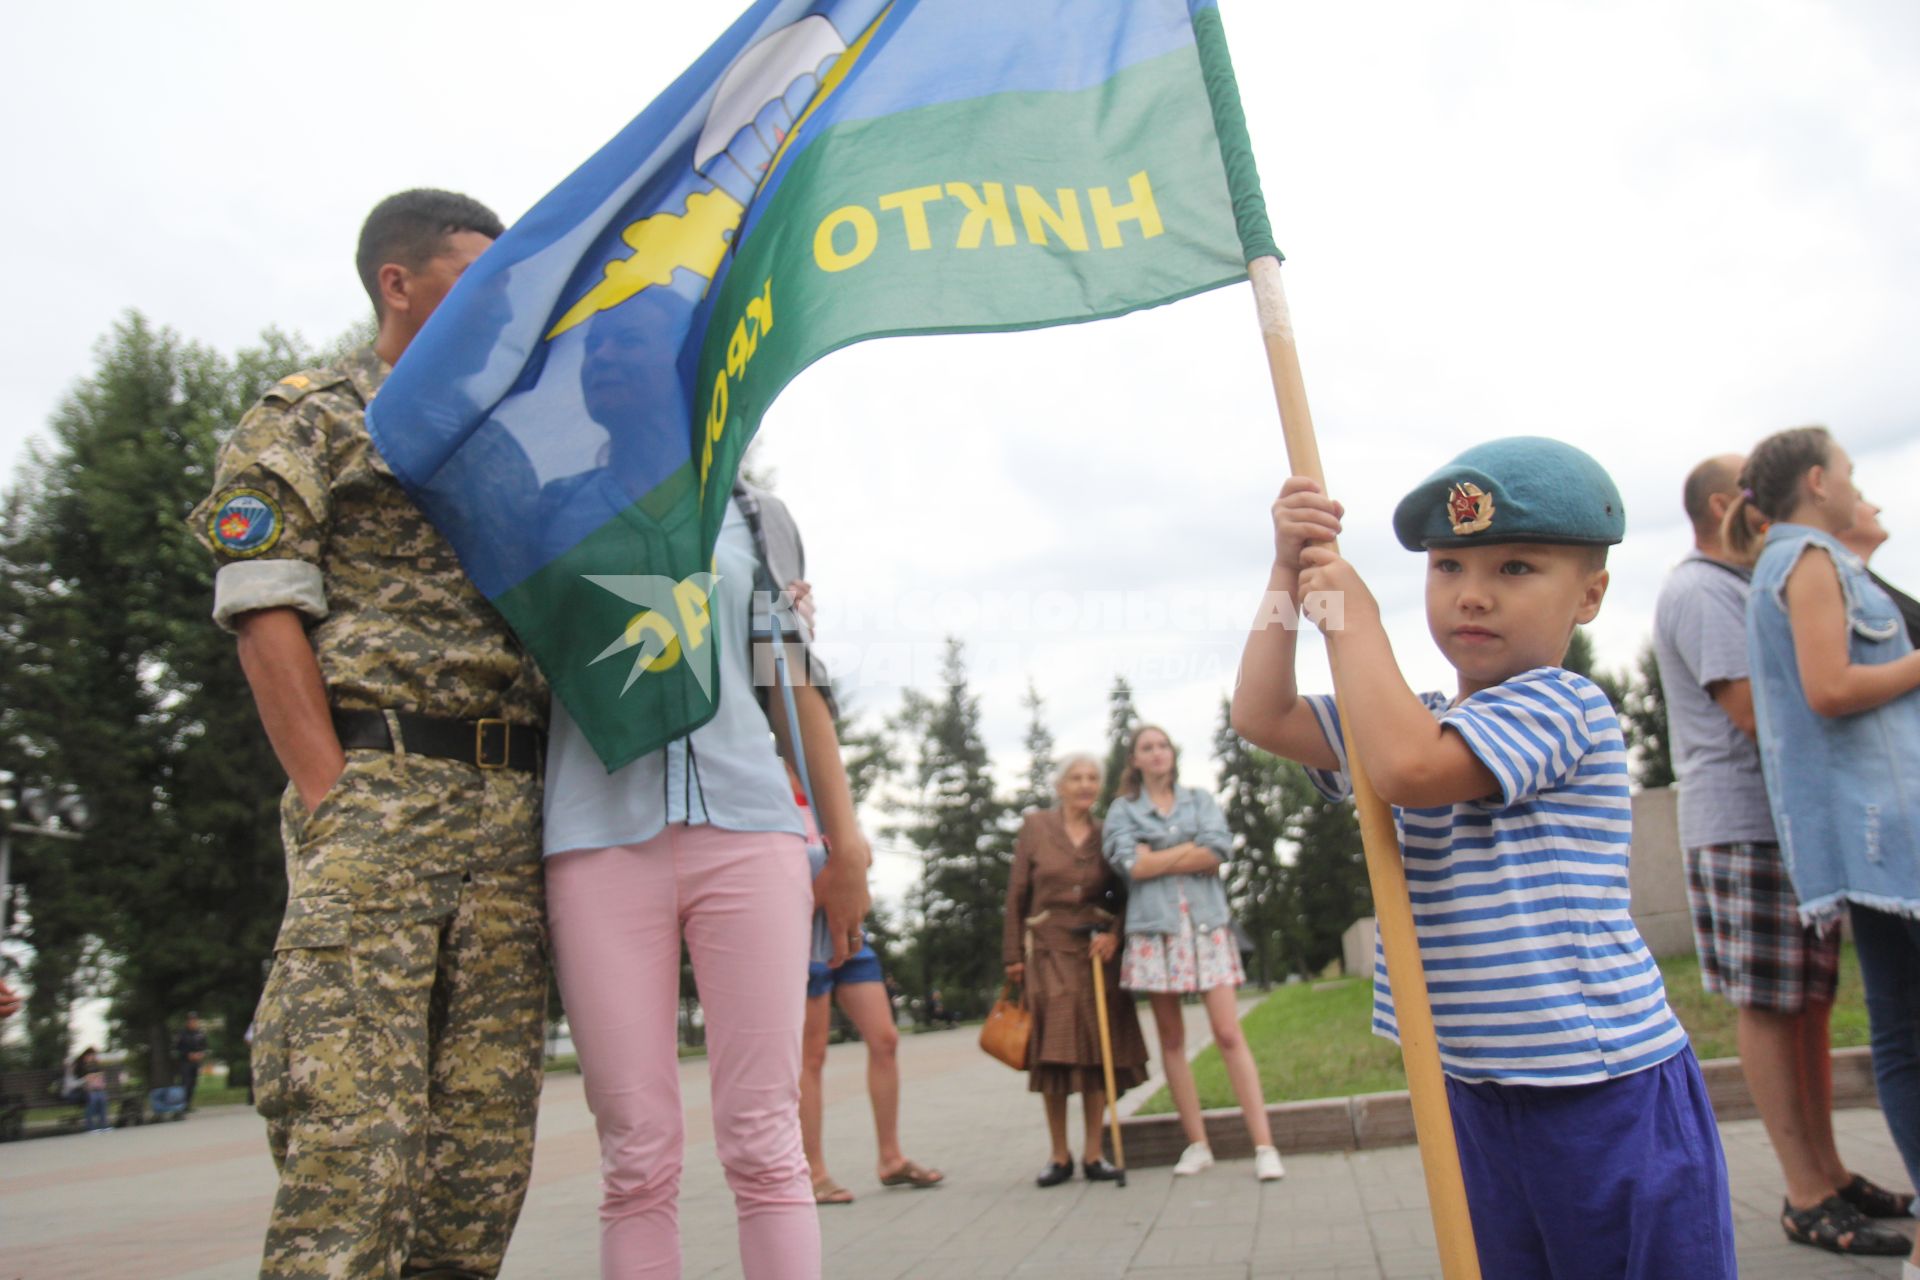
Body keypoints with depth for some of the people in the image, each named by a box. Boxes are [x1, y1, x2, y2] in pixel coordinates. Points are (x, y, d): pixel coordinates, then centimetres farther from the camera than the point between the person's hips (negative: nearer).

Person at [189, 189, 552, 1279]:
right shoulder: (309, 421, 8)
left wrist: (555, 798, 9)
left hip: (515, 808, 6)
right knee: (351, 1124, -11)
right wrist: (333, 801, -13)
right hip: (377, 788, -5)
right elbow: (265, 614, -3)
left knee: (487, 1131, 4)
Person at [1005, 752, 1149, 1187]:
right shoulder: (1034, 828, 3)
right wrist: (1013, 955, -2)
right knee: (1052, 1051, -1)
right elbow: (1016, 895, 2)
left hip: (1097, 952, 2)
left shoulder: (1108, 834, 8)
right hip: (1048, 951, -2)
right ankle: (1059, 1156, 10)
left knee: (1099, 1049, 1)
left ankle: (1094, 1154, 12)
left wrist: (1114, 935, -11)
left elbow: (1125, 895, 8)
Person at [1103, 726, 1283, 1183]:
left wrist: (1158, 857, -6)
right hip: (1155, 929, 0)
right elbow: (1130, 864, -8)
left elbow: (1218, 851, -6)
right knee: (1171, 1039, 5)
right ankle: (1197, 1144, 14)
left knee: (1229, 1034, -6)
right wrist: (1190, 851, -4)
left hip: (1207, 925, 0)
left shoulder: (1200, 800, 12)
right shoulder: (1123, 810, 9)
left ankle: (1264, 1145, -5)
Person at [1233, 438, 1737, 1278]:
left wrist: (1350, 610, -19)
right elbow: (1261, 716, 7)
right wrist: (1290, 571, -2)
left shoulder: (1561, 706, -15)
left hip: (1611, 1095, -8)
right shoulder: (1423, 720, 11)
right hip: (1475, 1095, 8)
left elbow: (1407, 768, -30)